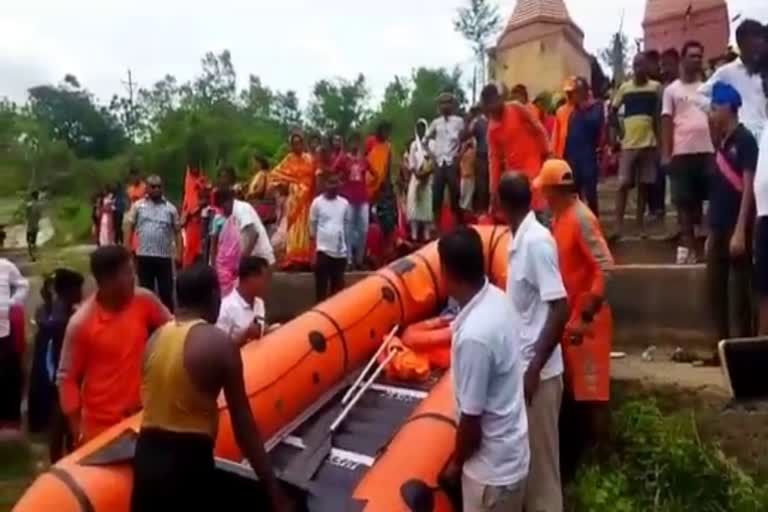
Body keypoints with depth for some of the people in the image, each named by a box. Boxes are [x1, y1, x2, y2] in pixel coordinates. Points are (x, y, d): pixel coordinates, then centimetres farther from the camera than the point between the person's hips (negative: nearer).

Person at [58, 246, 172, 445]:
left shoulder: (144, 301, -9)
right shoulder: (81, 323, -18)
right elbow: (66, 378, -10)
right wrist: (77, 430, -9)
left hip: (142, 413, 4)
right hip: (101, 425, -3)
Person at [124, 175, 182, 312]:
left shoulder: (170, 208, 5)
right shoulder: (138, 206, 5)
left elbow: (177, 231, 6)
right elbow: (129, 227, 4)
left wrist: (179, 252, -2)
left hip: (164, 256, 0)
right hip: (144, 255, 0)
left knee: (166, 291, 3)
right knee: (146, 290, 9)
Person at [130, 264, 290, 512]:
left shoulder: (156, 338, 5)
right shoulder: (219, 343, -12)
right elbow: (243, 422, -12)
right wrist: (274, 490, -7)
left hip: (148, 453, 7)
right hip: (188, 460, -6)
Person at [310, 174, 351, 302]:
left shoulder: (344, 203, 7)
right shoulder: (317, 202, -2)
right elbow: (312, 224, 2)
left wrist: (348, 247, 14)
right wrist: (314, 245, -2)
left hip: (340, 251, 3)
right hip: (323, 249, -3)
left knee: (338, 284, 9)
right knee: (321, 284, -2)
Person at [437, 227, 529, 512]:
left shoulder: (474, 335, -33)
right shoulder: (496, 298, -6)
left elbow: (472, 420, -23)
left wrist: (456, 463, -6)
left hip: (492, 465, -8)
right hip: (509, 452, 8)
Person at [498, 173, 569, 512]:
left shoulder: (536, 241, -20)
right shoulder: (519, 240, 7)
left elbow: (560, 309, -23)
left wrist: (534, 369, -22)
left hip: (538, 371, -9)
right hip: (521, 365, 9)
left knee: (541, 459, 5)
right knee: (527, 455, 20)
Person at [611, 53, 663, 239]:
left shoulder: (656, 87, 4)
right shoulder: (624, 88, 6)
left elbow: (660, 114, 7)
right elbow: (613, 110, 14)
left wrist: (660, 139, -1)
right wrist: (619, 129, 3)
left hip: (649, 143, 0)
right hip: (628, 143, 0)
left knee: (644, 185, 5)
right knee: (623, 184, -4)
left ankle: (640, 224, 13)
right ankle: (619, 225, -3)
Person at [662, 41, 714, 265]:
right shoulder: (672, 90, 7)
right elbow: (667, 123, 3)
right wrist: (665, 154, -5)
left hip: (707, 151, 2)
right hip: (681, 153, -2)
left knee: (711, 198, 3)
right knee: (684, 201, 0)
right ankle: (687, 245, 5)